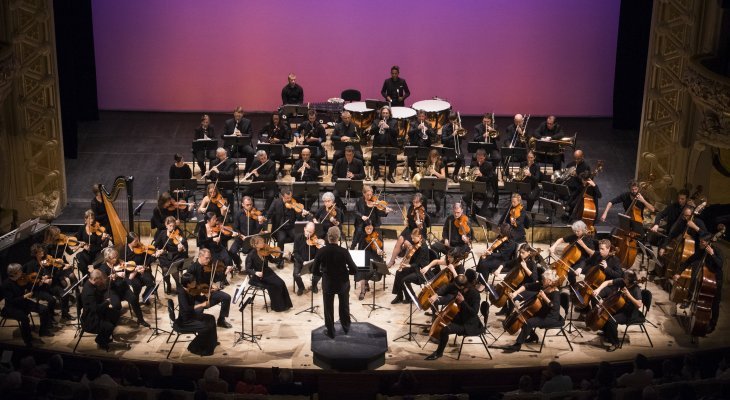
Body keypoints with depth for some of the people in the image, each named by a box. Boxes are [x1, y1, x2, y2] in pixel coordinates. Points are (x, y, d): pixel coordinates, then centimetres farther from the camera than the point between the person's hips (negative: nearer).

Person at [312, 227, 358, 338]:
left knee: (328, 308, 17)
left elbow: (315, 270, -9)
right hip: (343, 283, 0)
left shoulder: (321, 251, -17)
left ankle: (331, 332, 26)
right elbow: (354, 269, -19)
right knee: (344, 307, 24)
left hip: (328, 284, 0)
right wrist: (345, 272, 2)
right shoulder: (343, 251, -21)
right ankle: (346, 328, 41)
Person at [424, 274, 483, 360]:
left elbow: (474, 312, -30)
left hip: (470, 324, -10)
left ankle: (439, 353, -5)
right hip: (461, 318, 10)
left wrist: (463, 301, -32)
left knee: (445, 330, -24)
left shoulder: (474, 294, -25)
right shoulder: (462, 290, -3)